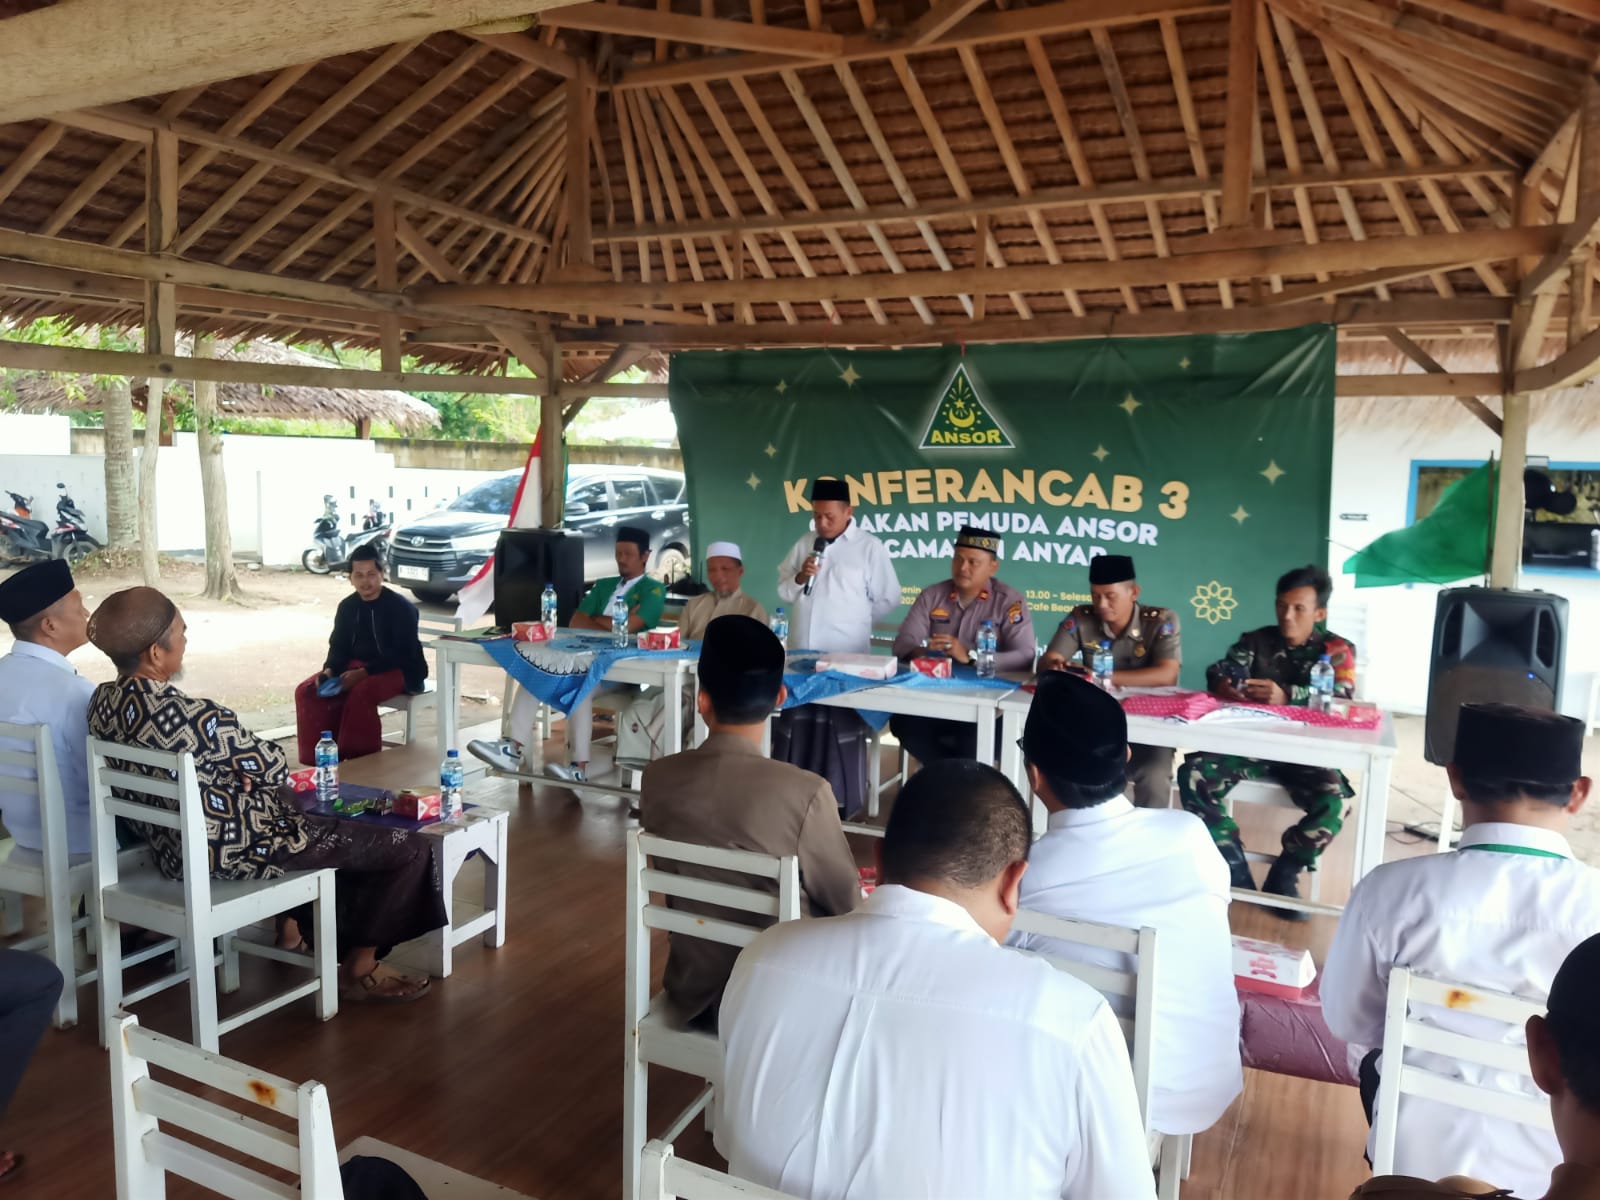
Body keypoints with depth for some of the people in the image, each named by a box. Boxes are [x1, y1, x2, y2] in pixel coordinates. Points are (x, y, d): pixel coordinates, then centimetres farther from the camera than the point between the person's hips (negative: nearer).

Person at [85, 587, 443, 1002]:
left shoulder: (102, 702, -4)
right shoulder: (198, 717, -31)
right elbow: (275, 769, -16)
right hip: (233, 850, -10)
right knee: (411, 849, -2)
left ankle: (291, 932, 39)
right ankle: (358, 968, 15)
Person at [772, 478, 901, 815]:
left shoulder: (870, 547, -5)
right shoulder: (805, 544, 11)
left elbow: (888, 598, -1)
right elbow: (783, 592, 13)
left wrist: (853, 621, 8)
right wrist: (799, 578, -7)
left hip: (846, 656, -5)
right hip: (801, 652, 5)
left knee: (842, 729, 4)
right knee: (796, 726, 11)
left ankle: (841, 801, 14)